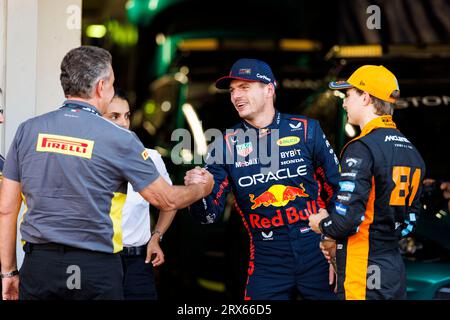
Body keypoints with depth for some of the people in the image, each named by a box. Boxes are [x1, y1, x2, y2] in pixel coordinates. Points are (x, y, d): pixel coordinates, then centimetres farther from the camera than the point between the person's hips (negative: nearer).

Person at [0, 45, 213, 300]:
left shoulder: (28, 130, 3)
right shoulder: (119, 139, -5)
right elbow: (167, 200, 3)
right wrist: (202, 188, 24)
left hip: (38, 263, 3)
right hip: (95, 268, -3)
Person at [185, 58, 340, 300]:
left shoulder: (306, 130, 0)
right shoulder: (227, 145, 2)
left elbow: (337, 186, 5)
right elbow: (210, 214, -1)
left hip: (318, 250, -1)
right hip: (268, 259, 1)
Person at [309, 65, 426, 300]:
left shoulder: (362, 148, -14)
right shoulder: (410, 150, 12)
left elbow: (346, 217, -21)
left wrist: (321, 225, 2)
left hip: (363, 280, -8)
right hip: (396, 272, 8)